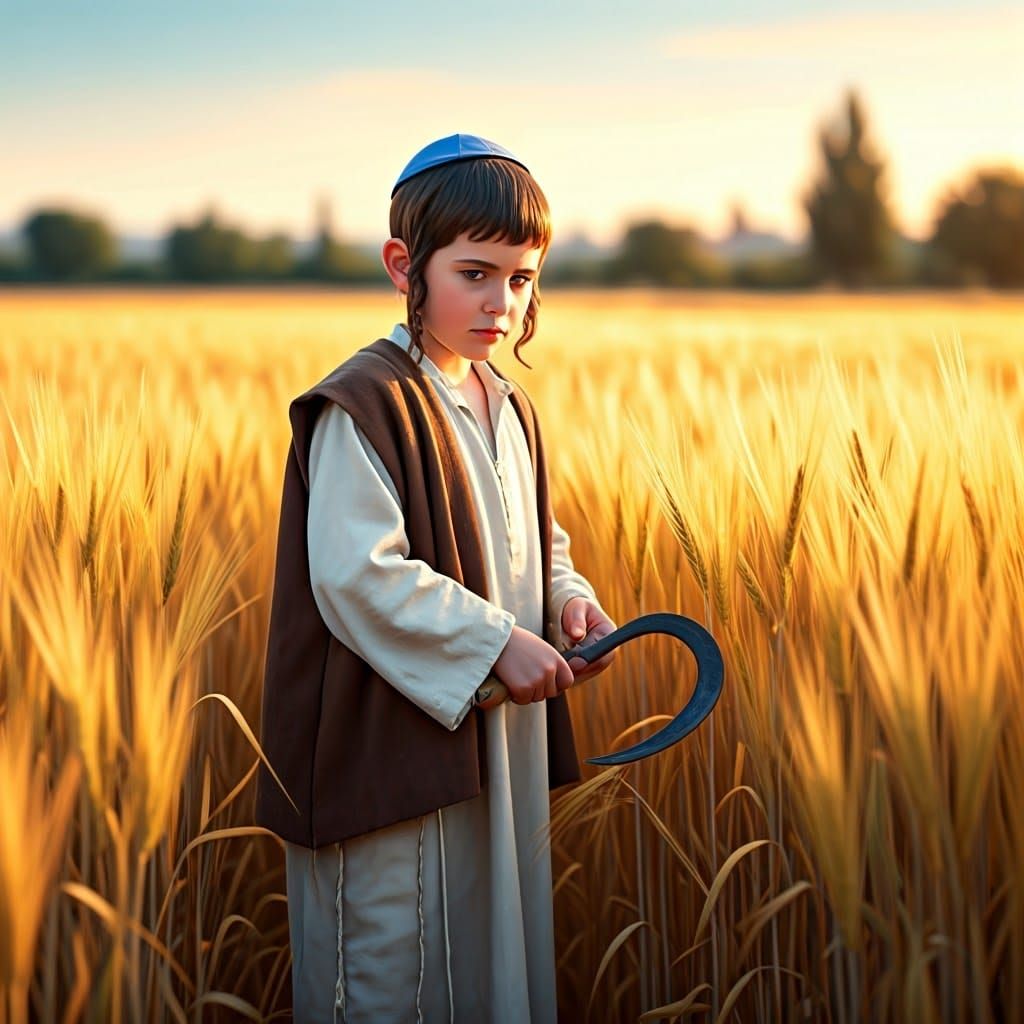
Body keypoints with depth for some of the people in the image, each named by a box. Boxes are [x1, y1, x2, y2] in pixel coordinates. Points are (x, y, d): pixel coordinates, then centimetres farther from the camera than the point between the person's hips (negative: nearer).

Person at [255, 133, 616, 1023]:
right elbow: (358, 577, -24)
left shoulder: (509, 409, 11)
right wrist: (497, 641, -22)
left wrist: (569, 599, 0)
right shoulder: (363, 408, -17)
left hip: (502, 750, 9)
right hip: (397, 757, -8)